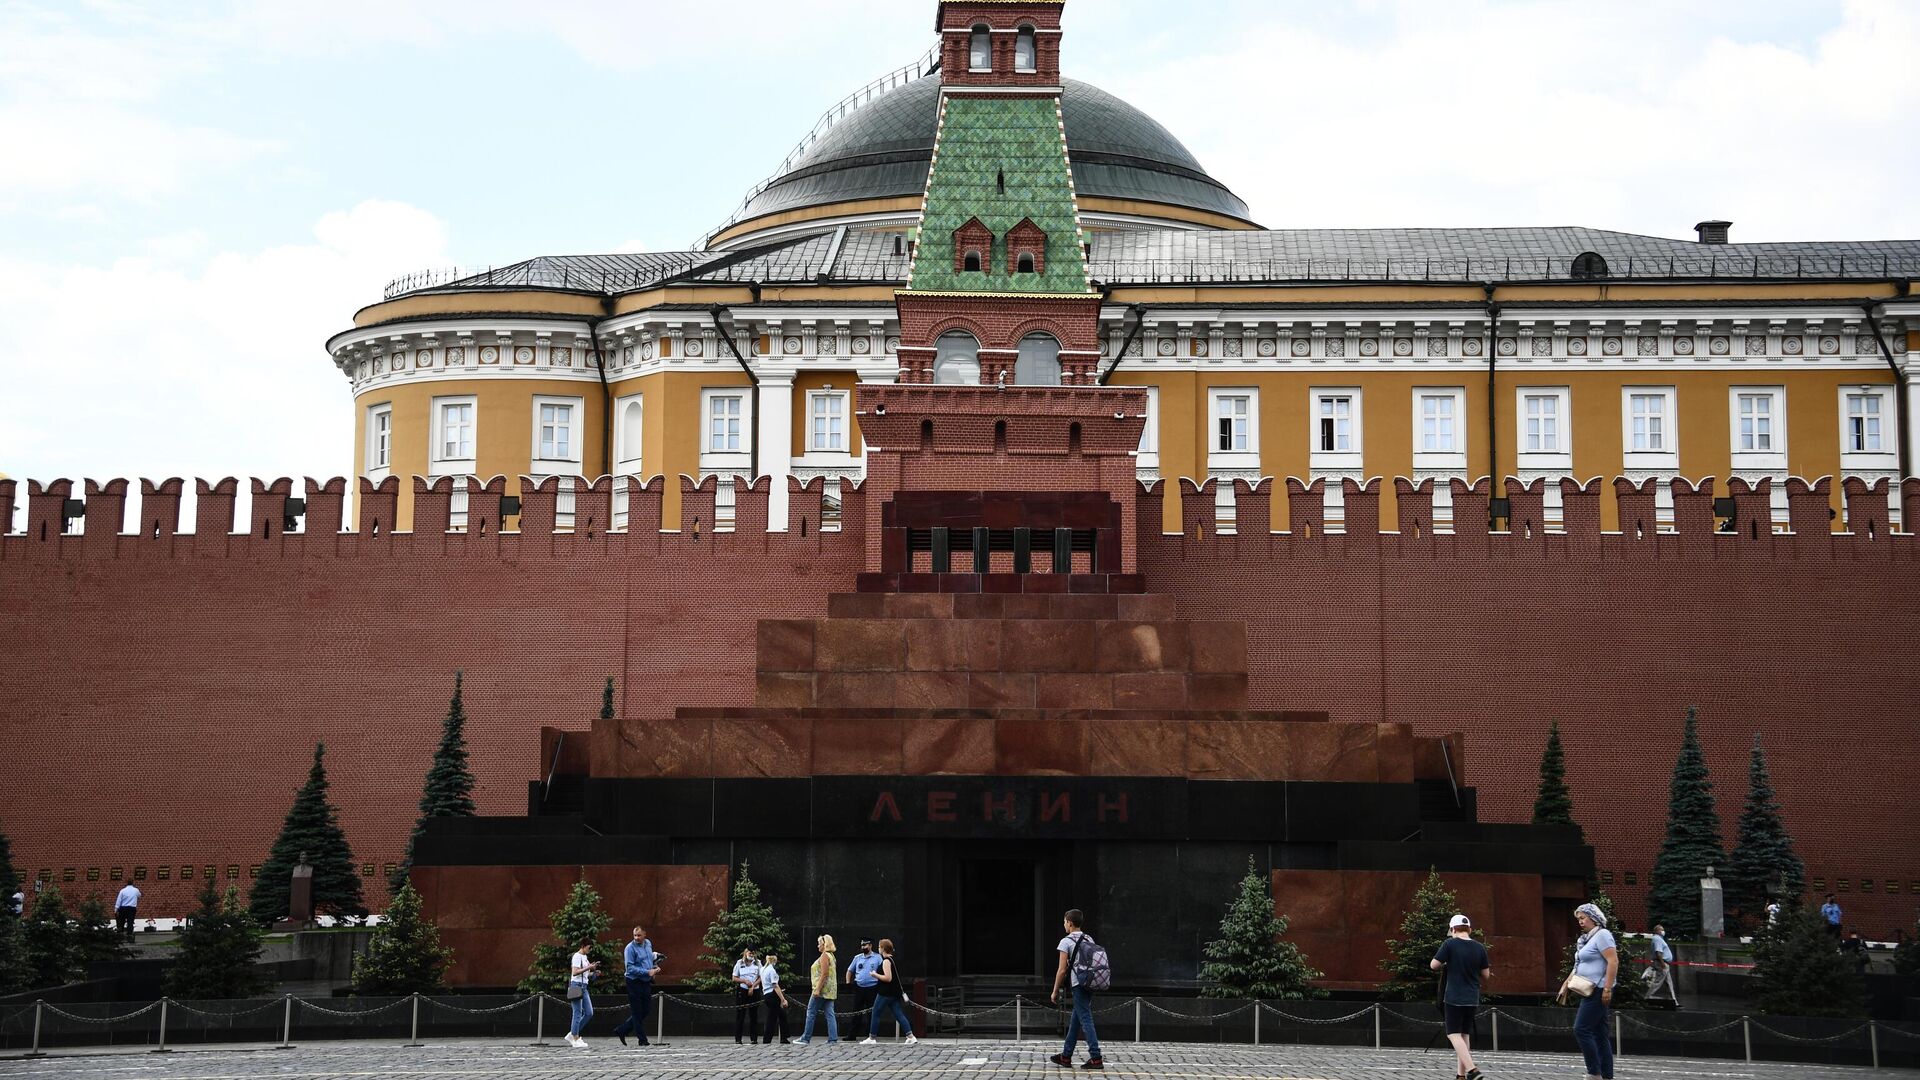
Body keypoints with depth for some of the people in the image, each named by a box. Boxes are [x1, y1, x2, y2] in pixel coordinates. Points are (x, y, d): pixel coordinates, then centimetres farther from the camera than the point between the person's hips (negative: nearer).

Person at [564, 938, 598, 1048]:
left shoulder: (585, 957, 18)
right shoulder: (577, 956, -9)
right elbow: (575, 972, -20)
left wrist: (593, 973, 6)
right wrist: (588, 968, -23)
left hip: (584, 987, 9)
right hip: (577, 985, -9)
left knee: (589, 1013, 5)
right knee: (578, 1013, -7)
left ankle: (572, 1035, 13)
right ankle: (576, 1040, -3)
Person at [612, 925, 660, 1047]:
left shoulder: (648, 944, 8)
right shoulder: (630, 948, -14)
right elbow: (630, 968, -19)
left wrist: (655, 967, 8)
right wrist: (647, 972, -23)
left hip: (646, 982, 7)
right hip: (634, 982, -7)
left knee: (646, 1010, 10)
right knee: (637, 1012, -1)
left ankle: (621, 1030, 20)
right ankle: (642, 1040, 6)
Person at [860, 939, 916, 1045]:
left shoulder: (886, 961, -15)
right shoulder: (894, 960, 14)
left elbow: (888, 978, -23)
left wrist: (876, 975, -13)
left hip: (885, 993, -9)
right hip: (895, 993, 9)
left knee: (876, 1014, 2)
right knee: (899, 1014, 5)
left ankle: (871, 1038, 8)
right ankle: (910, 1036, -4)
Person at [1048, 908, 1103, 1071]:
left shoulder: (1066, 942, -6)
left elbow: (1062, 970, -9)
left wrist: (1055, 991, -2)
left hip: (1078, 985, -7)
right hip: (1091, 983, 7)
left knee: (1086, 1020, -7)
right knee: (1075, 1022, 15)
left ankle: (1096, 1058, -13)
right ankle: (1066, 1057, 22)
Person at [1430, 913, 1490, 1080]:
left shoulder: (1450, 944, -8)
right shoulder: (1479, 947, 3)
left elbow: (1434, 965, -7)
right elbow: (1486, 974, 9)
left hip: (1454, 997, -5)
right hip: (1472, 999, 5)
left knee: (1454, 1034, -4)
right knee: (1465, 1035, 14)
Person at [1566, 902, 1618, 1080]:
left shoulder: (1602, 935, -10)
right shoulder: (1587, 939, 18)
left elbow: (1613, 962, -20)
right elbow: (1578, 967, 25)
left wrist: (1607, 989, -24)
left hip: (1599, 992, -10)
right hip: (1591, 992, 10)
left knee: (1581, 1029, -13)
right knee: (1600, 1034, 7)